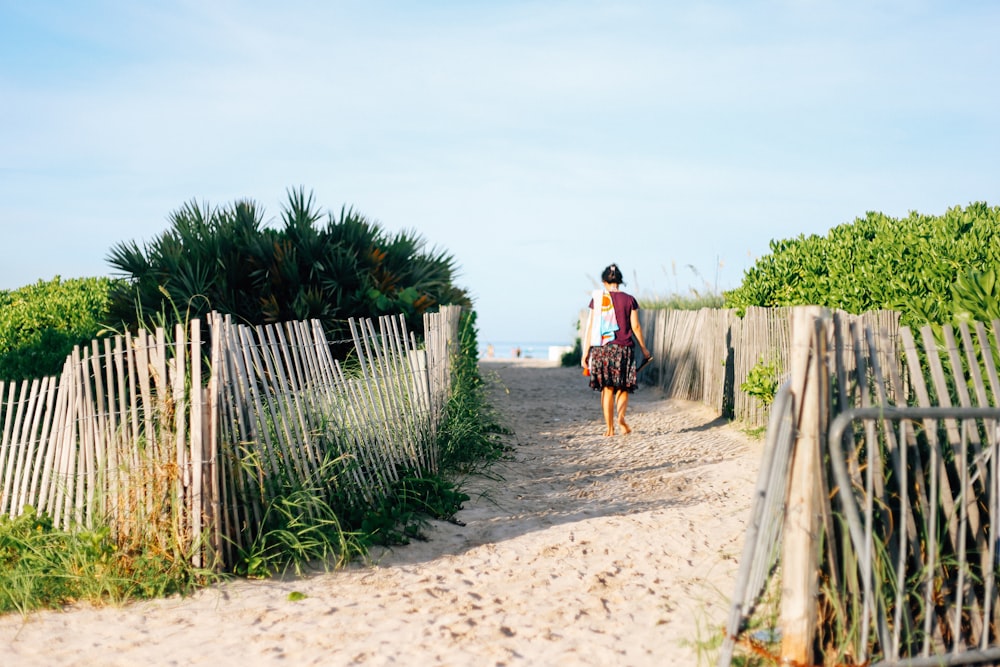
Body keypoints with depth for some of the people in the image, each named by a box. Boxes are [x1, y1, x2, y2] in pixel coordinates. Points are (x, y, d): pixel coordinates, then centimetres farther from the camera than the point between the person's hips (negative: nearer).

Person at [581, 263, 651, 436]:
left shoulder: (597, 299, -1)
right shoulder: (629, 300, 1)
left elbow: (591, 327, -2)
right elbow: (635, 327, 2)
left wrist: (586, 352, 2)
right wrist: (644, 349, 14)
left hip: (602, 348, 0)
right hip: (624, 348, 0)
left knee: (607, 389, 7)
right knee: (623, 387, 12)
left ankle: (609, 428, 6)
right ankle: (621, 417, -13)